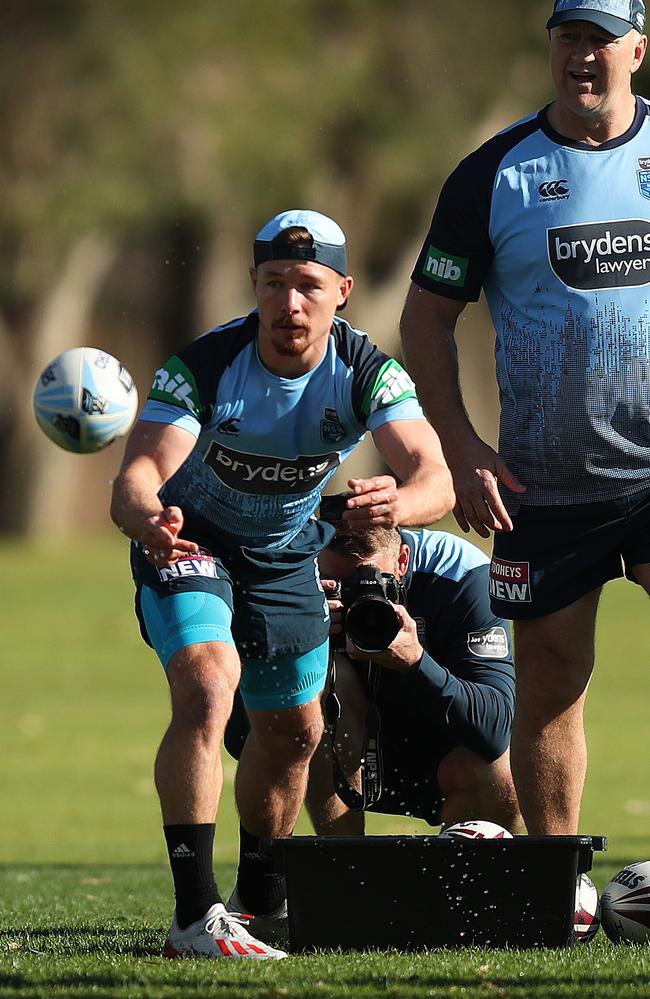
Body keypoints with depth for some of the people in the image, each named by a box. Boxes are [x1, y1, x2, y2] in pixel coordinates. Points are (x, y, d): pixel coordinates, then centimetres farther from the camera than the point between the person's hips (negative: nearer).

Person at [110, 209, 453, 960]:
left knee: (294, 730, 13)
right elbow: (133, 481, -39)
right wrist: (148, 517, -64)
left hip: (286, 555, 4)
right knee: (207, 689, -27)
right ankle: (195, 916, -33)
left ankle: (265, 898, 39)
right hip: (190, 543, -4)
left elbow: (435, 480, -35)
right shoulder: (203, 366, -30)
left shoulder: (366, 374, -22)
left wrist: (401, 502, -60)